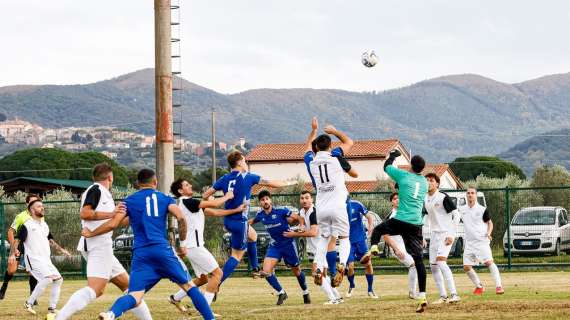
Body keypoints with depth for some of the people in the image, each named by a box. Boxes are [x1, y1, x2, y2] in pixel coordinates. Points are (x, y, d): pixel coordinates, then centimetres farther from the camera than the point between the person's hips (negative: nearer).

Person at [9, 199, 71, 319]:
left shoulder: (44, 225, 17)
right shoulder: (27, 225, -6)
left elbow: (50, 240, 30)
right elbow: (17, 240, -11)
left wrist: (61, 250, 25)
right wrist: (12, 254, -24)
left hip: (46, 260, 8)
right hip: (33, 259, -8)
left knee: (58, 279, 1)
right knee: (47, 278, -27)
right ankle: (29, 303, -14)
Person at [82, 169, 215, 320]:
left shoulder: (129, 201, 13)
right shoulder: (165, 198, 12)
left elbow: (113, 224, 4)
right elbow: (181, 218, -4)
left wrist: (90, 234, 19)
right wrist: (183, 244, 7)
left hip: (140, 253, 0)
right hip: (162, 249, 0)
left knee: (135, 297, -8)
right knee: (188, 285, 15)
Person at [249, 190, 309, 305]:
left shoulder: (281, 210, -18)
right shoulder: (260, 214, -3)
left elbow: (297, 218, -11)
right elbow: (252, 221, 20)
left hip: (288, 243, -4)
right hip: (274, 246, 4)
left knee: (296, 271, 11)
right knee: (266, 271, -14)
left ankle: (305, 293, 36)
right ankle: (281, 293, 7)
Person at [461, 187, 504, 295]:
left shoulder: (482, 209, -3)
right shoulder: (462, 209, 8)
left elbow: (490, 223, 5)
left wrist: (489, 233, -12)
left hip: (482, 241, -5)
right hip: (469, 242, 5)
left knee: (489, 262, -19)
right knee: (466, 267, 1)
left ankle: (498, 286, -19)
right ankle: (479, 286, 19)